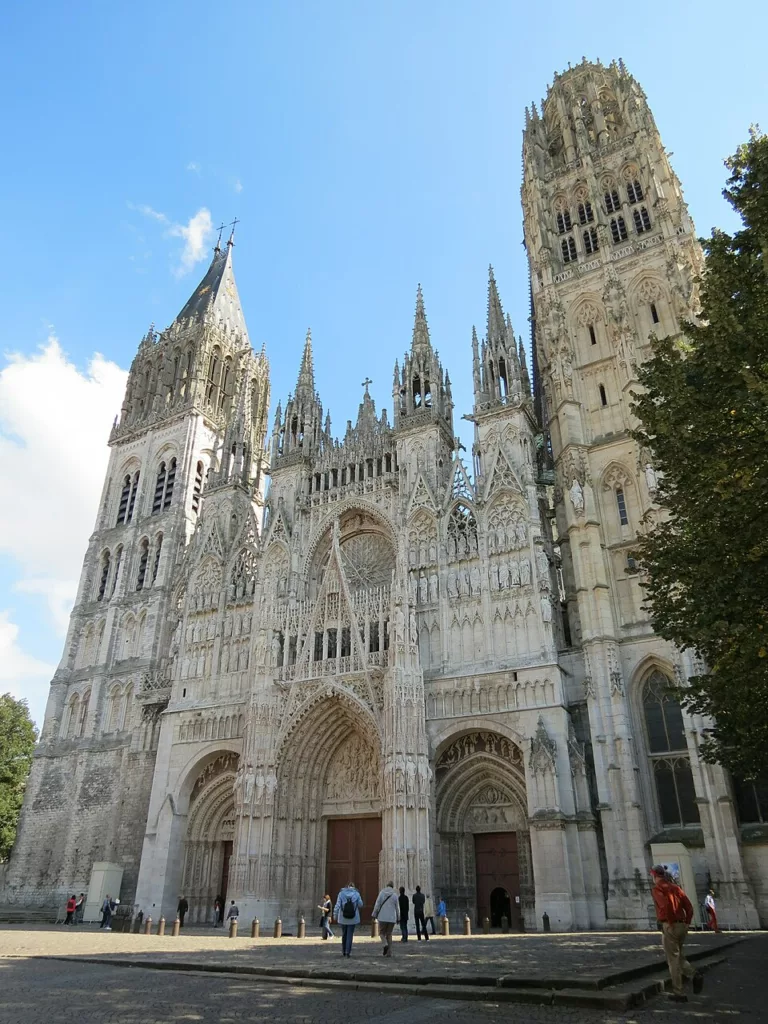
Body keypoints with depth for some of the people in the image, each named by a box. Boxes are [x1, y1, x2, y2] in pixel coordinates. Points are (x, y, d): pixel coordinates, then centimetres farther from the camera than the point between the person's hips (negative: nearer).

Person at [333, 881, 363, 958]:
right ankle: (348, 951, -1)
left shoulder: (341, 893, -3)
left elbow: (337, 905, -7)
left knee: (344, 934, 17)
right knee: (350, 935, 7)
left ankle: (344, 951, 24)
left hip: (343, 918, 1)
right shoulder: (356, 894, -3)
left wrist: (335, 915, 1)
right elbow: (360, 904, -1)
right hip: (353, 918, -1)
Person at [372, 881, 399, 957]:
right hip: (392, 918, 2)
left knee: (382, 933, 11)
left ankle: (385, 944, -16)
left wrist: (374, 915, 4)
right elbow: (396, 907, 4)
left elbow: (377, 905, -4)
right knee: (389, 934, 12)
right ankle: (389, 952, 6)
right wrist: (398, 918, 13)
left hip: (382, 917, -2)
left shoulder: (382, 893, -2)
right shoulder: (395, 895, 1)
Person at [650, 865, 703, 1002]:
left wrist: (670, 922, -15)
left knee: (673, 960, 3)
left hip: (670, 926, -7)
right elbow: (689, 907, 9)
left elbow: (665, 905, -26)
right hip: (682, 926, 7)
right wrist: (686, 923, 11)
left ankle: (679, 993, 7)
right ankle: (695, 976, -1)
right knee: (677, 956, 21)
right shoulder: (675, 887, 14)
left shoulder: (657, 888, -8)